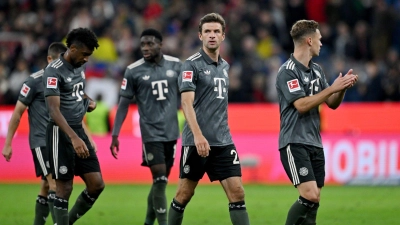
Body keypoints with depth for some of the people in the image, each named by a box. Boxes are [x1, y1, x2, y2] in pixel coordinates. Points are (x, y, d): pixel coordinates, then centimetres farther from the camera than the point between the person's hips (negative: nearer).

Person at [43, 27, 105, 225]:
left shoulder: (79, 67, 11)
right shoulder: (54, 71, -16)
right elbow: (54, 110, -25)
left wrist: (87, 100, 9)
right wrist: (74, 138, -36)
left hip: (78, 130, 8)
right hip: (61, 133, -8)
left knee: (96, 184, 4)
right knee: (64, 188, -4)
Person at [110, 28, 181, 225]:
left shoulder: (175, 65, 2)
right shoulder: (133, 71, -5)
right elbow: (124, 104, -1)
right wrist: (115, 135, -5)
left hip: (171, 132, 3)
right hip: (151, 133, -3)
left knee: (162, 180, 9)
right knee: (159, 178, -11)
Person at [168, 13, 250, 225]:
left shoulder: (224, 66, 14)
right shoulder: (192, 64, -7)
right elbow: (186, 102, -18)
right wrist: (197, 135, -30)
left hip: (223, 142, 5)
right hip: (196, 141, -5)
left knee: (237, 192, -5)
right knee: (184, 195, 4)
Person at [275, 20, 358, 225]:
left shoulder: (316, 70, 13)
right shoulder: (287, 71, -12)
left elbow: (332, 104, 15)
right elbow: (302, 105, -20)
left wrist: (343, 87, -4)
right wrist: (332, 88, -19)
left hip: (315, 144, 8)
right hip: (294, 144, -8)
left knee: (314, 200, 5)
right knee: (309, 196, -19)